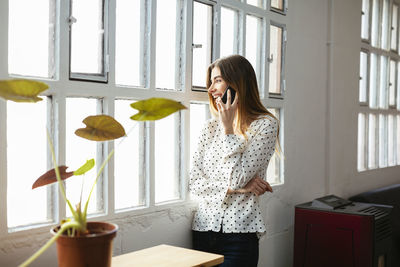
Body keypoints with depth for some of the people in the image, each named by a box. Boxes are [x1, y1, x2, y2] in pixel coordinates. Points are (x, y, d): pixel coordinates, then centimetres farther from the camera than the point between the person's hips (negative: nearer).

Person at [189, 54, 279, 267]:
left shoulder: (265, 125, -6)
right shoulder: (210, 127, 8)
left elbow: (236, 178, -15)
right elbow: (194, 184, 2)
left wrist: (227, 128, -12)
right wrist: (236, 187, -11)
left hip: (239, 231, -4)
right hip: (203, 228, 5)